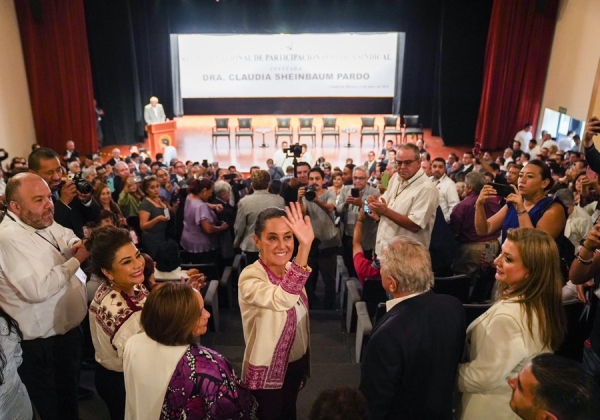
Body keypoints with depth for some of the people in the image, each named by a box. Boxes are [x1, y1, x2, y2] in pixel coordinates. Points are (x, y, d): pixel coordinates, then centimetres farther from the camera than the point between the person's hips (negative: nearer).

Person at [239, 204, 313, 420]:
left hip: (295, 363, 6)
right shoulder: (250, 278, -28)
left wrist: (305, 362, 16)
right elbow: (282, 300, -49)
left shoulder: (291, 268, -6)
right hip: (267, 372, -6)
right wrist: (305, 248, -59)